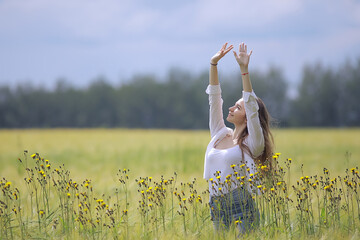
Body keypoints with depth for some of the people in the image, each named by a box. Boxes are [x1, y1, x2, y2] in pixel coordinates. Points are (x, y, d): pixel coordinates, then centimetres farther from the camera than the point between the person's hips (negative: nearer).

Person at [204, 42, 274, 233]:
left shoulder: (252, 144, 0)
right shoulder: (219, 135, 16)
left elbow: (251, 105, -12)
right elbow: (214, 97, 14)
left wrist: (244, 70, -17)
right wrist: (213, 63, 9)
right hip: (216, 208, 6)